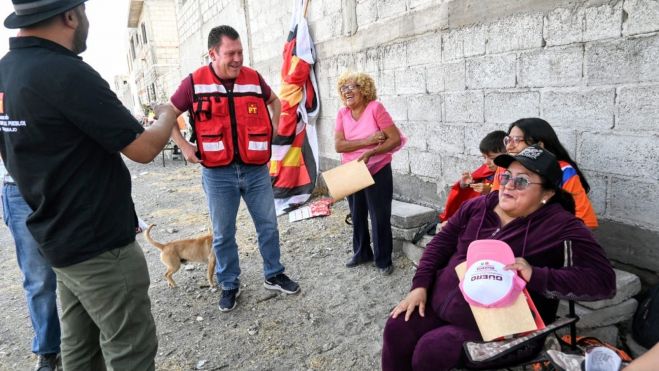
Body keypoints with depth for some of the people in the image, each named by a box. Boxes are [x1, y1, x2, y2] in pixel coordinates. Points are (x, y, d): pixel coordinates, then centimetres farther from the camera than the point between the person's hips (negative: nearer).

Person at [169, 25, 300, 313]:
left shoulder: (253, 78, 0)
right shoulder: (194, 83, -6)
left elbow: (275, 101, 20)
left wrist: (272, 132, 10)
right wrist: (184, 146, -1)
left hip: (256, 170, 2)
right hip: (218, 173, -2)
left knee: (268, 225, 11)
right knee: (223, 234, 10)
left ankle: (274, 276, 30)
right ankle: (229, 285, 28)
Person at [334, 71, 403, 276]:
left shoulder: (375, 108, -15)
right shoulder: (342, 113, -2)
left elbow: (396, 139, -18)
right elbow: (338, 145, -13)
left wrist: (369, 153, -27)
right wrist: (367, 141, -23)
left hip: (378, 172, -5)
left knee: (380, 218, 2)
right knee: (357, 216, 18)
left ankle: (384, 260, 18)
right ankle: (362, 252, 37)